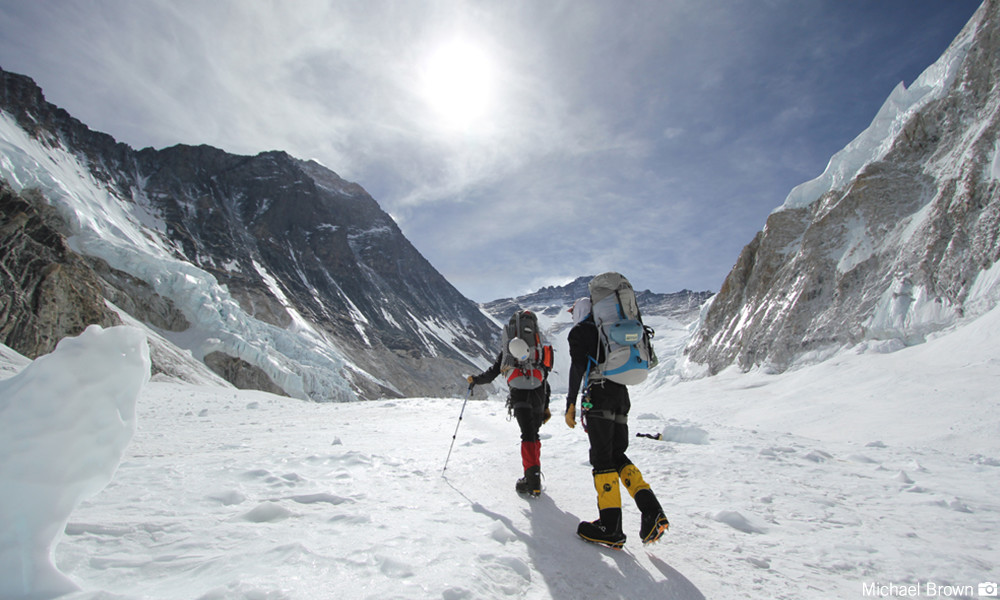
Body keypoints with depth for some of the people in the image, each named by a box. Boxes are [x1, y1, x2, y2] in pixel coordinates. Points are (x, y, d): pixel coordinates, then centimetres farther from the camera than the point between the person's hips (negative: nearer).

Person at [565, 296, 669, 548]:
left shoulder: (579, 331, 3)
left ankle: (611, 528, -3)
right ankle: (652, 511, -2)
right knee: (617, 455, 11)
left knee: (602, 457, -5)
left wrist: (570, 403, -9)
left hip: (599, 394, -7)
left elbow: (578, 366, -10)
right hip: (621, 393, 7)